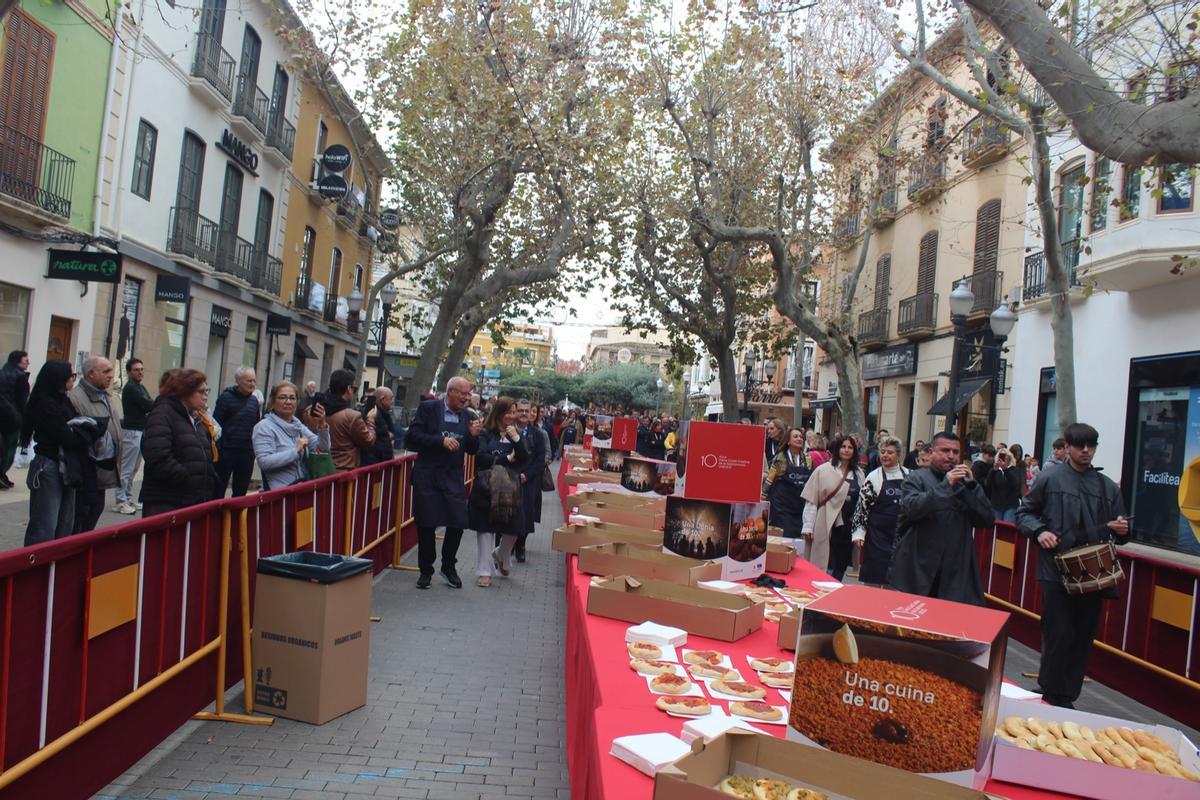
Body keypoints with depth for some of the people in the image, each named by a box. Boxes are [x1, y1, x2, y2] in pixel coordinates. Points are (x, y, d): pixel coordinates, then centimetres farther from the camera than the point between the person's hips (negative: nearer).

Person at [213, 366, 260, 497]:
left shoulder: (254, 400, 10)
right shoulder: (226, 397, -6)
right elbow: (216, 424, -10)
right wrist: (217, 449, -15)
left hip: (247, 453, 5)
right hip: (226, 451, -5)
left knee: (241, 492, 11)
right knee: (218, 490, 4)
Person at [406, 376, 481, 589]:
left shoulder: (469, 416, 7)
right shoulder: (428, 408, -4)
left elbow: (472, 450, 10)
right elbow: (412, 438, -11)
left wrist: (474, 435, -10)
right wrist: (441, 441, -18)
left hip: (454, 478, 3)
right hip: (427, 477, -3)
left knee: (458, 523, -1)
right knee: (426, 525, 3)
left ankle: (448, 567, 22)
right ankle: (426, 571, 20)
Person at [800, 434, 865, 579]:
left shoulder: (859, 474, 9)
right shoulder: (823, 470, -4)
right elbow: (811, 500, -5)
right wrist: (808, 527, -9)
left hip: (848, 527, 4)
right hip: (826, 527, -4)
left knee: (840, 569, 10)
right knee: (825, 568, -2)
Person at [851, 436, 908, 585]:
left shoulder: (908, 475, 4)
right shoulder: (873, 477, -5)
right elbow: (862, 506, -4)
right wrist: (858, 532, -9)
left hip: (901, 536, 3)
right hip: (878, 535, -3)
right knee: (873, 582, 1)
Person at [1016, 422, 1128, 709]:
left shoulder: (1107, 487, 12)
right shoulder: (1049, 478, 1)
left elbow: (1119, 529, 19)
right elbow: (1024, 512, 5)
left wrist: (1122, 529, -4)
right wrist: (1039, 531, -13)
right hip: (1057, 571, -4)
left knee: (1083, 639, 9)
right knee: (1059, 635, -4)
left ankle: (1067, 698, 21)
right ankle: (1052, 696, 12)